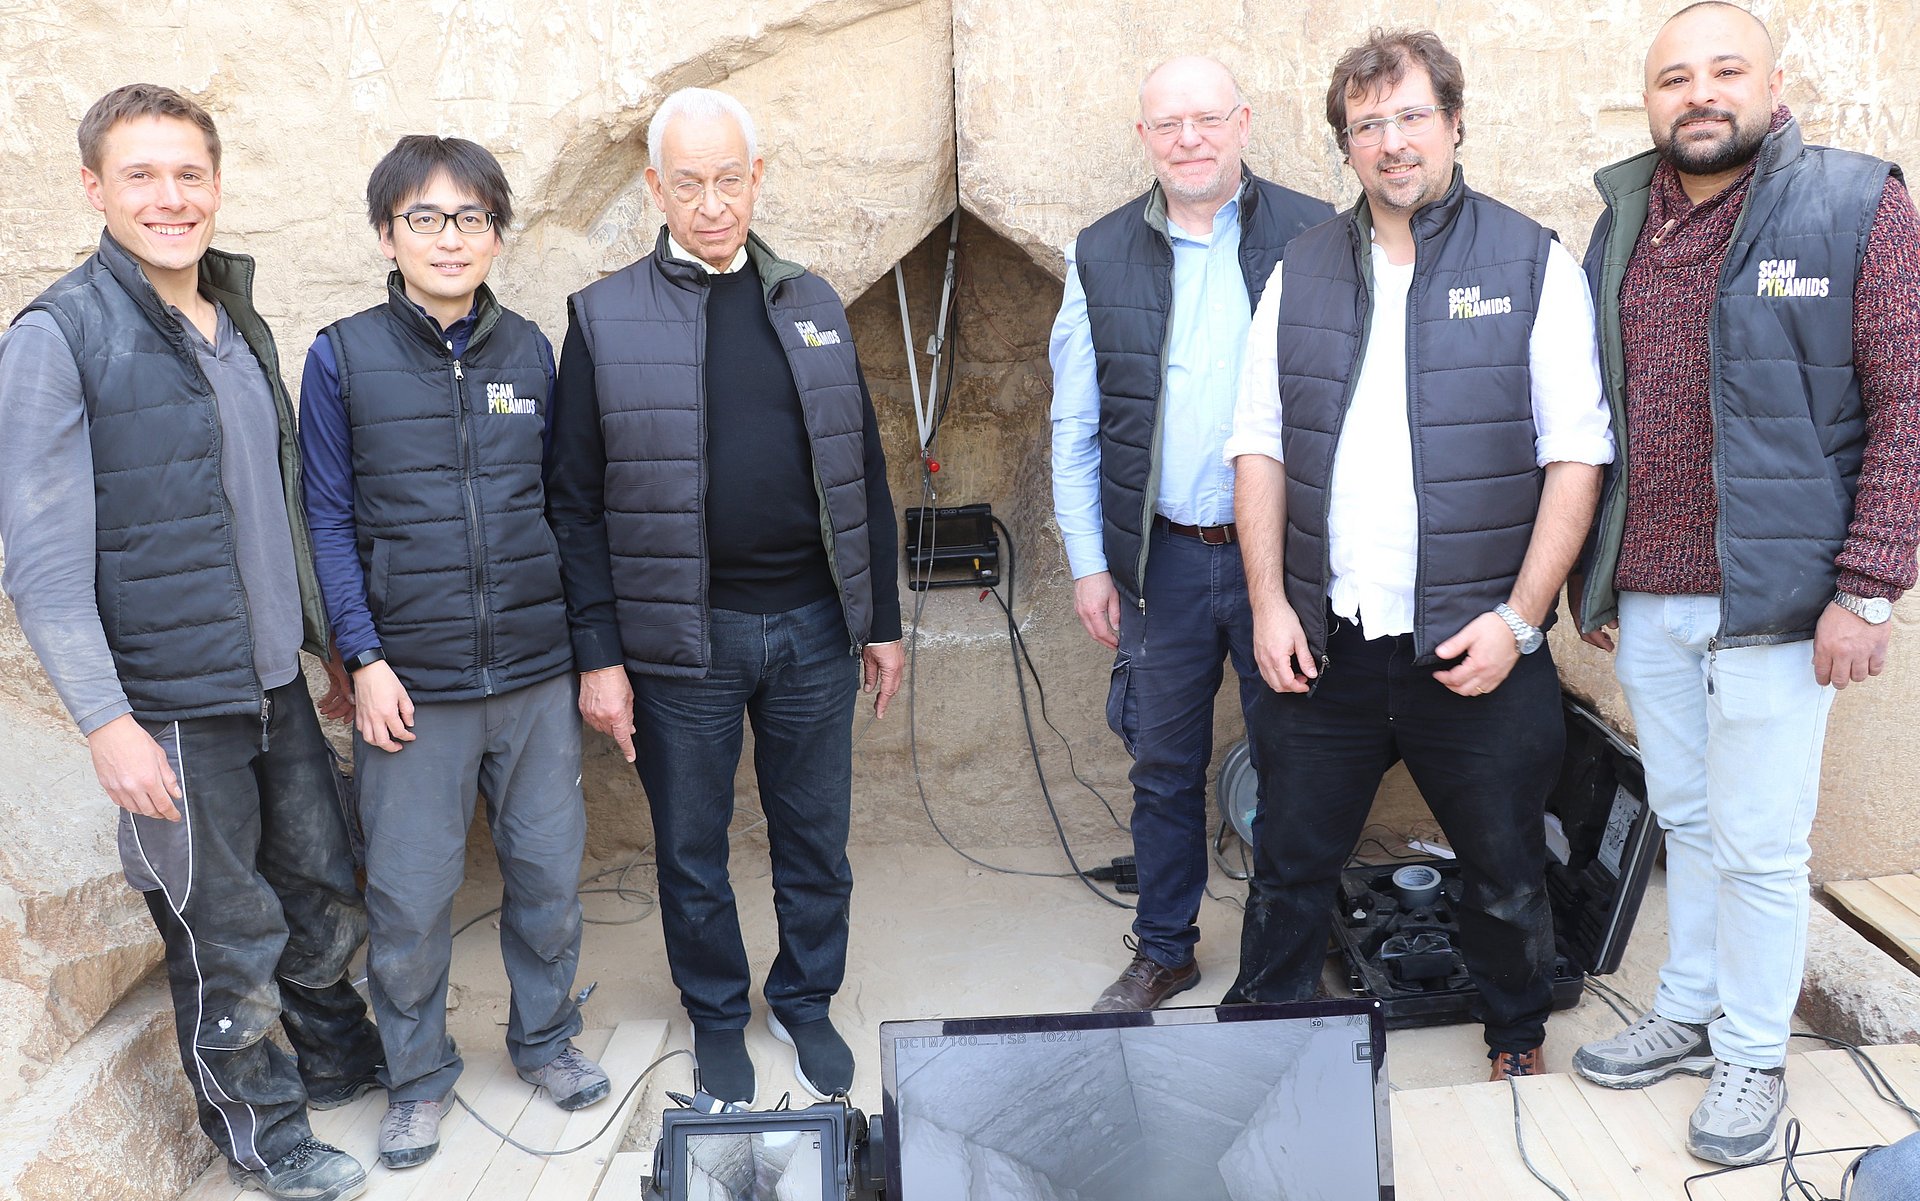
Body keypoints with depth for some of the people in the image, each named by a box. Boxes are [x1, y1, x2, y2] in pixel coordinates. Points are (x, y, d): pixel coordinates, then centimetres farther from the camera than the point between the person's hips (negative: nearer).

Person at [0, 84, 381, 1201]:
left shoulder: (242, 328, 9)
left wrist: (331, 644, 18)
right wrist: (106, 721, -18)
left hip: (278, 687, 6)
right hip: (171, 710, -6)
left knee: (328, 907, 19)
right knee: (228, 946, 9)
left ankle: (343, 1061, 43)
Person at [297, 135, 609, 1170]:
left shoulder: (529, 351, 5)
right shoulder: (342, 359, -1)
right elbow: (330, 521, 0)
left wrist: (591, 641, 8)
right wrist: (364, 659, -7)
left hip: (537, 673, 2)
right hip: (412, 683, -2)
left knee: (550, 872, 12)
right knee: (410, 897, 5)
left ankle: (545, 1037, 34)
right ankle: (417, 1075, 26)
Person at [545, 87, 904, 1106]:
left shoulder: (812, 306, 7)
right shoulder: (606, 317, -3)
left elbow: (863, 474, 10)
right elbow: (575, 502, -3)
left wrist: (882, 620, 8)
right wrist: (598, 655, -7)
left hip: (812, 627, 3)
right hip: (680, 637, -2)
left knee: (816, 839, 14)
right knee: (691, 851, 12)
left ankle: (806, 1002, 35)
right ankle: (717, 1016, 33)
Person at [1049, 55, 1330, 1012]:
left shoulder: (1316, 239, -2)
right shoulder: (1101, 255, 5)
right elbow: (1074, 427, 7)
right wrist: (1087, 562, 3)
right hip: (1160, 559, 2)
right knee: (1165, 769, 13)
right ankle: (1164, 952, 30)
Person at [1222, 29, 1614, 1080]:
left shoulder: (1531, 264, -1)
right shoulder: (1302, 271, 8)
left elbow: (1577, 453, -5)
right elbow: (1260, 447, 7)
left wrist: (1519, 619, -12)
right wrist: (1269, 604, -2)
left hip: (1473, 646, -2)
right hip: (1324, 642, 2)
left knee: (1504, 869, 13)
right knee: (1291, 864, 11)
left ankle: (1519, 1041, 37)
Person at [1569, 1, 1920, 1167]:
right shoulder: (1621, 227, 8)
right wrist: (1589, 578, 12)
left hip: (1772, 603, -4)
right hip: (1646, 601, 5)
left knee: (1759, 844, 4)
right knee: (1687, 821, 17)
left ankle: (1754, 1053, 22)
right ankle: (1691, 1012, 33)